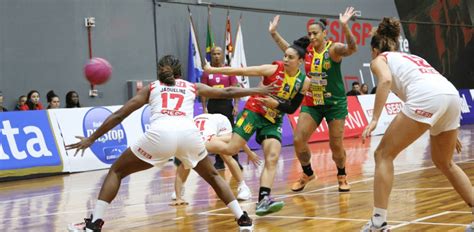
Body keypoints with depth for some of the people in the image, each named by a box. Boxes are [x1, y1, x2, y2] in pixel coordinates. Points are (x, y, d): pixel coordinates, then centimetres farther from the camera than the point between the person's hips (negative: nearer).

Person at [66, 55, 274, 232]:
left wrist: (91, 139, 28)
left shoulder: (151, 88, 28)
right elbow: (227, 93, 38)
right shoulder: (192, 87, 31)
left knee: (116, 172, 15)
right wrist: (257, 91, 53)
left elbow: (118, 115, 23)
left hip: (160, 134, -2)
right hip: (188, 133, 2)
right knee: (212, 176, 29)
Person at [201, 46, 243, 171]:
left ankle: (235, 160, 4)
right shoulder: (207, 72, 4)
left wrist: (236, 105, -6)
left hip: (226, 104, -1)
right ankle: (219, 162, 12)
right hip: (213, 105, 1)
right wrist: (204, 108, -2)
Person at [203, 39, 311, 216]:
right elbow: (242, 71, -16)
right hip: (254, 112, -3)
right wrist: (213, 70, -19)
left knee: (273, 158, -12)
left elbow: (292, 108, -1)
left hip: (274, 121, 4)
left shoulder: (304, 82, -5)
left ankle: (263, 201, -18)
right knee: (230, 149, -8)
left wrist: (276, 104, -21)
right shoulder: (274, 69, -15)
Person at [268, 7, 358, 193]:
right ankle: (307, 174, 17)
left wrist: (345, 26, -49)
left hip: (335, 103, -4)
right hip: (311, 103, 4)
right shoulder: (307, 50, 0)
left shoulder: (334, 49, -14)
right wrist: (273, 33, 15)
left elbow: (352, 48, -35)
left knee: (336, 145, -1)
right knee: (298, 140, -6)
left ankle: (342, 176, 25)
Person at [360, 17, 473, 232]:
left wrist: (374, 119, -11)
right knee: (444, 162, 27)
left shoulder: (379, 59, 19)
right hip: (452, 94, 7)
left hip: (426, 97, -7)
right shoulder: (412, 57, 38)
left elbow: (386, 80, -5)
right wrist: (450, 131, 41)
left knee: (383, 155, 4)